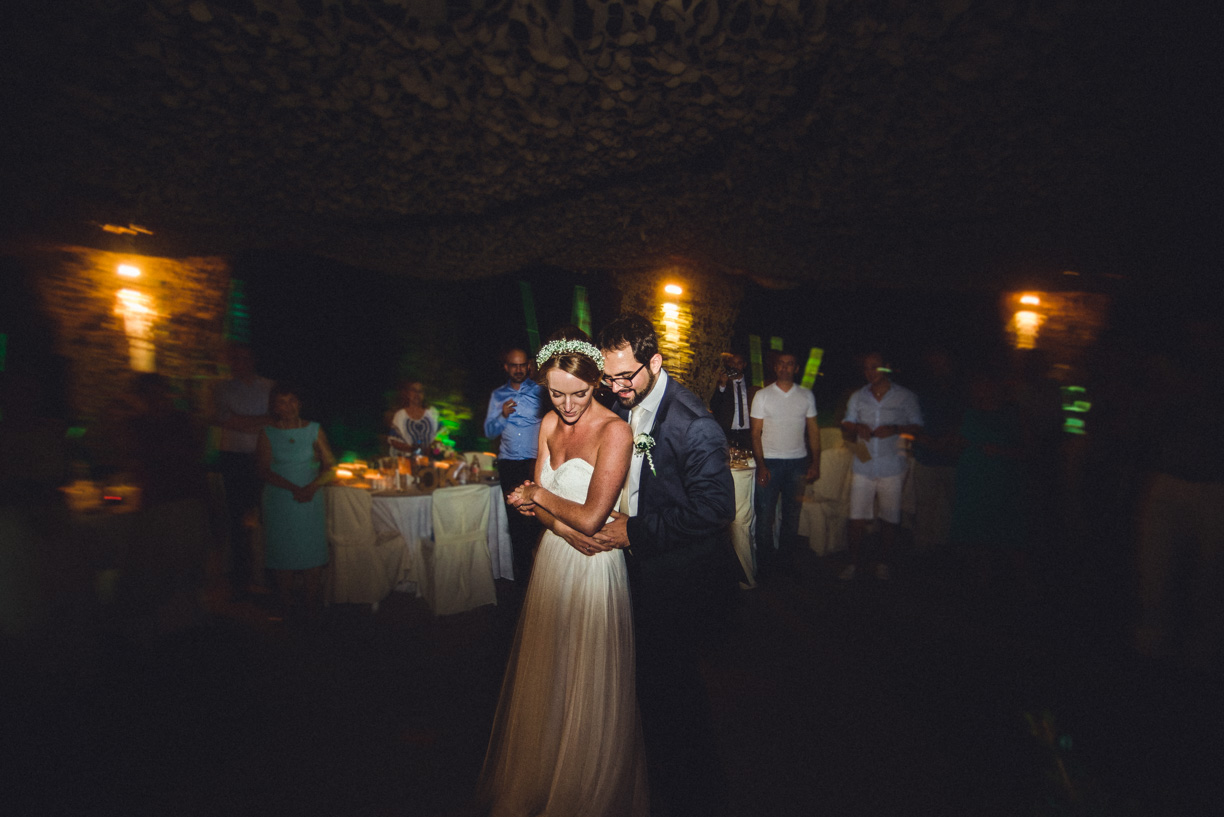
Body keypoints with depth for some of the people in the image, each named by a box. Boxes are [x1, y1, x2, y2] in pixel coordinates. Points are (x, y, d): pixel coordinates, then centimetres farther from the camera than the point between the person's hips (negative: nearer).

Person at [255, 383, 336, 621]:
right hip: (279, 501, 0)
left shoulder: (314, 430, 4)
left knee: (313, 550, -1)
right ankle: (287, 603, 13)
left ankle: (313, 603, 7)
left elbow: (329, 466, 3)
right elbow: (265, 472, -3)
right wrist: (294, 488, -17)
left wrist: (312, 487, -14)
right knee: (283, 551, 2)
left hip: (311, 499, 0)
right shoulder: (268, 434, 3)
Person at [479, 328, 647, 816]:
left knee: (587, 682, 12)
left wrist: (540, 496, -8)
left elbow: (590, 518, -23)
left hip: (593, 568, -6)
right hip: (553, 558, 7)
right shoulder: (550, 423, 2)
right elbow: (537, 499, 2)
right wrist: (565, 528, -16)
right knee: (546, 675, 22)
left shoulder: (614, 431, -20)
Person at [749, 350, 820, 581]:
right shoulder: (762, 395, 1)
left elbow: (813, 430, 9)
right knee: (765, 515, -2)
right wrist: (760, 465, -9)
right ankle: (765, 567, 9)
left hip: (797, 462, 2)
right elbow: (756, 433, -1)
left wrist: (815, 463, 1)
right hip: (770, 462, -2)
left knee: (792, 515, 8)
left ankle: (786, 563, 20)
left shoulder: (807, 395, 8)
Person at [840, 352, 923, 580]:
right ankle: (854, 563, 13)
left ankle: (883, 562, 22)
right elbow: (846, 426, 15)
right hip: (863, 467, 2)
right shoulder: (857, 397, 12)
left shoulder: (905, 397, 4)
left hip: (892, 468, -2)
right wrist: (856, 427, -8)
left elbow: (918, 427, 2)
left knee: (889, 519, 5)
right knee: (857, 517, -1)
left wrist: (895, 429, -16)